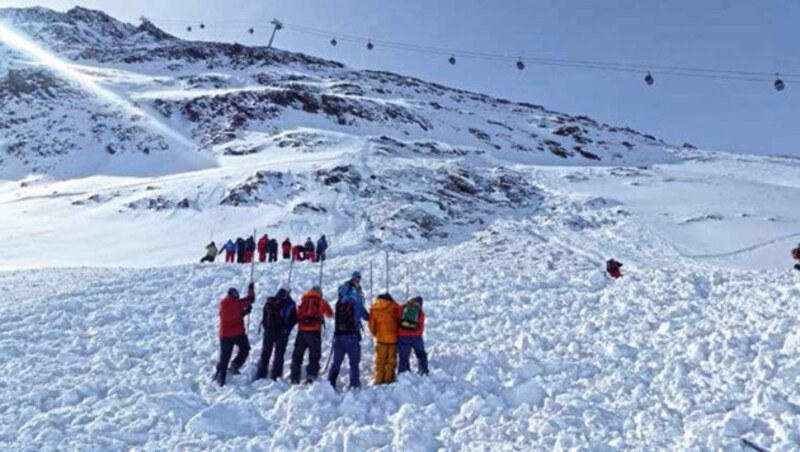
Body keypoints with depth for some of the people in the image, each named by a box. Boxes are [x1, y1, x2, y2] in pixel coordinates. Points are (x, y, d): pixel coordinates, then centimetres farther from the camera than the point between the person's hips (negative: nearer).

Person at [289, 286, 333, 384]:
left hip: (301, 331, 2)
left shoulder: (303, 301, 15)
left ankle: (294, 379, 9)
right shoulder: (322, 302, 10)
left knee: (297, 356, 11)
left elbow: (297, 315, 14)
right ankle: (310, 378, -8)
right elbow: (330, 314, 26)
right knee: (314, 357, 3)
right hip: (314, 332, -2)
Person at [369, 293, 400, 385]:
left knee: (380, 361, 10)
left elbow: (372, 326, 3)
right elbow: (400, 319, 3)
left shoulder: (373, 310, -1)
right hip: (393, 337, 0)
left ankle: (379, 380, 9)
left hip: (381, 338, 1)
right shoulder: (393, 306, -3)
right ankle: (389, 378, 8)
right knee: (391, 360, 10)